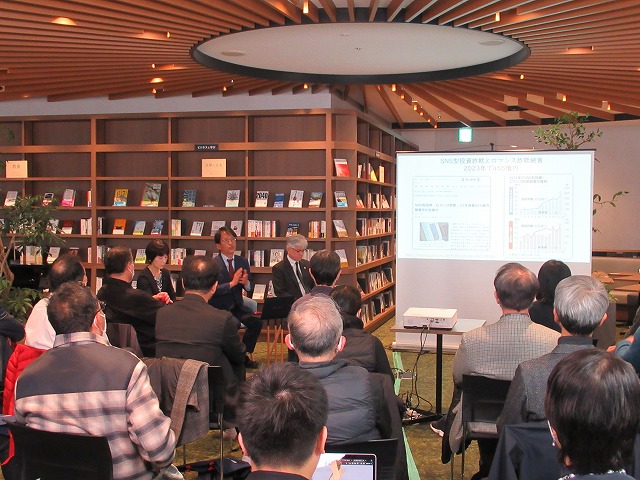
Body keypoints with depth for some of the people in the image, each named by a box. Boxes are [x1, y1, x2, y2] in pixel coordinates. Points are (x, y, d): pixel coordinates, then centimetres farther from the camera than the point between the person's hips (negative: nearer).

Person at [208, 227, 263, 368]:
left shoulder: (242, 261, 8)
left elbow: (249, 288, 11)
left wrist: (246, 282, -13)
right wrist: (232, 283, -26)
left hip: (237, 306, 5)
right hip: (219, 308, -5)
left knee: (256, 322, -18)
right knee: (234, 324, -32)